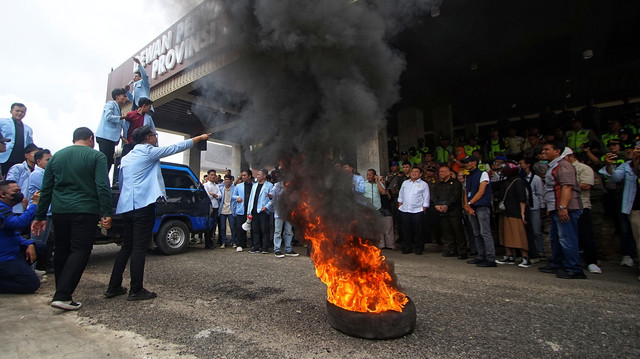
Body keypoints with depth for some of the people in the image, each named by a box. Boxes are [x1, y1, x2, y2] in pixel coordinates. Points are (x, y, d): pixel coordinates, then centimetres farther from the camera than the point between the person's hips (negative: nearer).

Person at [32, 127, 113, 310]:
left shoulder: (56, 156, 13)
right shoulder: (97, 156, -2)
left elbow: (46, 189, 13)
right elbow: (103, 187, -13)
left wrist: (40, 216, 17)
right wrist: (107, 213, -13)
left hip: (59, 211, 6)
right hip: (85, 211, -5)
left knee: (61, 251, 16)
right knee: (80, 251, -3)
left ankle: (62, 291, 26)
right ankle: (62, 296, -10)